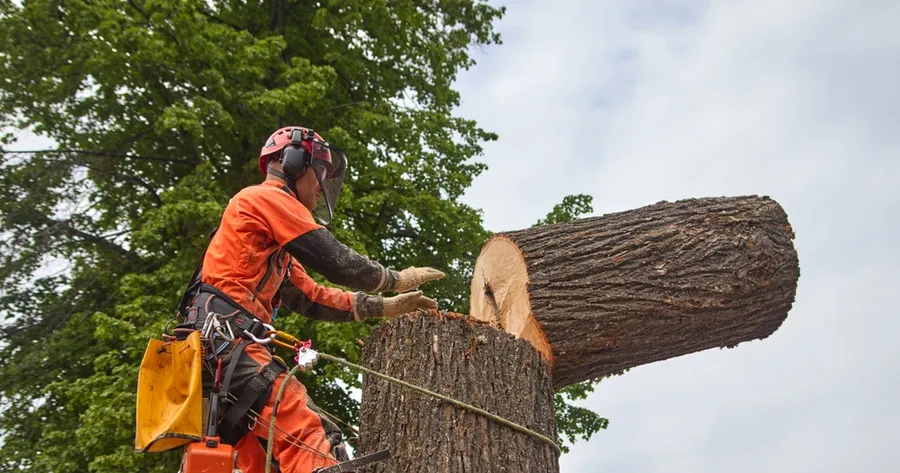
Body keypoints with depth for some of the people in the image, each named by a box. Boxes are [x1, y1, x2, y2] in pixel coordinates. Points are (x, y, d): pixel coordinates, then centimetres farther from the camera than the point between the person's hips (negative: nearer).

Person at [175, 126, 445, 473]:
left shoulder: (275, 241, 31)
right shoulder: (269, 197, 1)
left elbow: (311, 298, 26)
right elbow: (335, 261, -6)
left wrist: (382, 307, 21)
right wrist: (397, 279, 7)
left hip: (212, 345, 11)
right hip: (227, 337, -11)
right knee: (312, 439, -23)